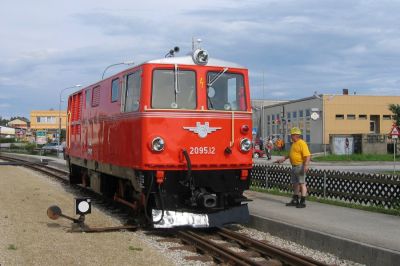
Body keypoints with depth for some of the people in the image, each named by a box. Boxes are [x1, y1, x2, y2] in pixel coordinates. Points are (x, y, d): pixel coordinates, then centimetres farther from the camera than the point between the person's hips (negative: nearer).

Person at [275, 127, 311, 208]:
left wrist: (306, 166, -32)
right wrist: (283, 159, 30)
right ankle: (295, 201, 22)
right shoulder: (294, 143, 16)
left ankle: (303, 202, -4)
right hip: (294, 166, 10)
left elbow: (307, 156, -22)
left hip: (300, 166, -10)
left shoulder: (302, 143, -14)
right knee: (295, 184, 14)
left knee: (302, 183, -6)